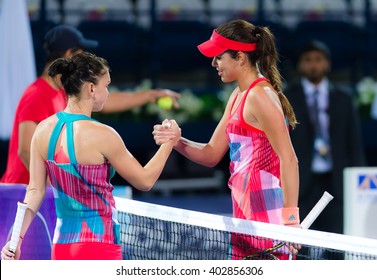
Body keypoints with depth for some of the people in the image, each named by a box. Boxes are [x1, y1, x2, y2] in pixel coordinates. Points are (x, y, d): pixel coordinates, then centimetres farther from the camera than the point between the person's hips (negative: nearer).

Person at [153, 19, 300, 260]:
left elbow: (288, 159, -17)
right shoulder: (238, 95, 17)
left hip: (266, 215, -10)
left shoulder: (259, 95, -13)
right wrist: (176, 141, 0)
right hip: (245, 212, 10)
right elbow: (212, 154, 18)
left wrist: (290, 218, -21)